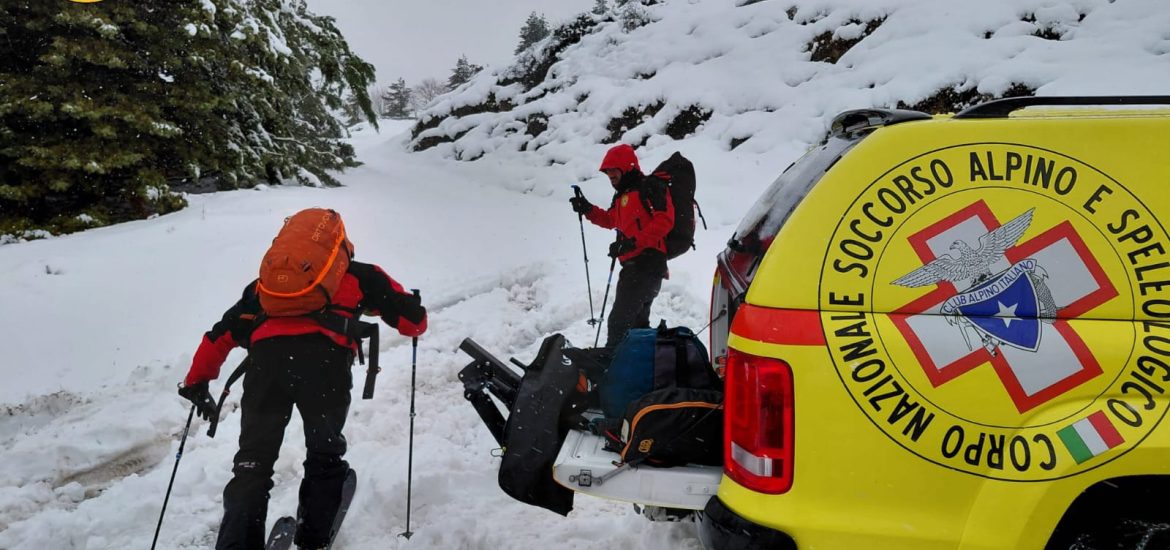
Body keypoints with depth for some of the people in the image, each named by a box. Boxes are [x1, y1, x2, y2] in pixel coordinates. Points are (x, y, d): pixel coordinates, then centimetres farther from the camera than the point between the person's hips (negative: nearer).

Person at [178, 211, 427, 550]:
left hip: (266, 355, 2)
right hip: (325, 355, -2)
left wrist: (198, 381, 41)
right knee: (325, 455, 19)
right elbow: (413, 321, 22)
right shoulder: (359, 275, 27)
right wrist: (414, 318, 45)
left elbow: (224, 332, 32)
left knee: (253, 462, 11)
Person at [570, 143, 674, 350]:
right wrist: (588, 209, 17)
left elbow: (665, 220, -17)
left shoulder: (650, 187, -6)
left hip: (647, 263, -10)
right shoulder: (621, 195, 21)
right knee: (637, 321, 18)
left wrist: (634, 241, -23)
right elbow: (610, 220, 35)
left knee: (619, 320, -12)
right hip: (633, 265, 10)